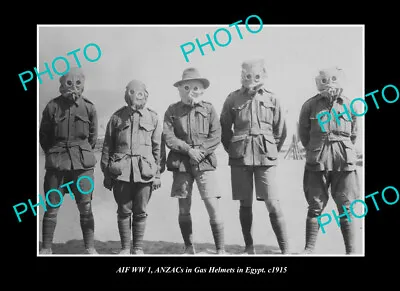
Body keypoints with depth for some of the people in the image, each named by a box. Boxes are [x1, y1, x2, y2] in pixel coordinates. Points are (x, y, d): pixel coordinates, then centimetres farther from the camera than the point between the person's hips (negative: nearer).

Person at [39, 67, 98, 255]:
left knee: (85, 207, 1)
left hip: (83, 163, 1)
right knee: (52, 207, 2)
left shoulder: (89, 107, 2)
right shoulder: (53, 106, -1)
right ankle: (46, 248, 11)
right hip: (56, 163, 0)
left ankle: (90, 247, 9)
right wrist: (54, 154, 9)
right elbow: (43, 136, 8)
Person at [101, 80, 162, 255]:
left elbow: (158, 148, 8)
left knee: (141, 212, 3)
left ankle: (138, 248, 15)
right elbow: (107, 146, 8)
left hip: (145, 171, 0)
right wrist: (107, 173, 4)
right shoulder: (117, 117, 6)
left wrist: (157, 174, 4)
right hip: (121, 170, 0)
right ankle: (125, 248, 15)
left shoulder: (152, 117, 7)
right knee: (124, 211, 4)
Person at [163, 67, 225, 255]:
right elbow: (168, 137, -3)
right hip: (181, 163, 1)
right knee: (184, 209, 7)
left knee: (213, 206, -9)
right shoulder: (172, 110, 5)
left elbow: (216, 136, 0)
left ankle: (220, 249, -2)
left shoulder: (209, 109, 5)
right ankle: (189, 247, 21)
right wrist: (188, 150, -13)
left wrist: (201, 150, -14)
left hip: (205, 163, -1)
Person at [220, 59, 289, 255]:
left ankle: (285, 249, -1)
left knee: (273, 204, -7)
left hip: (266, 158, -1)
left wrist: (270, 151, 9)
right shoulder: (233, 99, 2)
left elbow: (280, 132, 11)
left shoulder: (272, 100, 4)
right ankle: (249, 247, 18)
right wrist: (233, 150, 10)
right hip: (240, 158, 1)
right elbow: (224, 129, 10)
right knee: (245, 204, 6)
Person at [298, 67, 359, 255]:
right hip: (317, 161, -1)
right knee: (315, 206, 2)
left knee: (346, 207, 3)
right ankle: (309, 248, 8)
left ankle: (350, 250, 9)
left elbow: (353, 135, 15)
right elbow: (303, 134, 11)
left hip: (344, 161, 1)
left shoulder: (349, 104, 4)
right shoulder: (310, 105, 1)